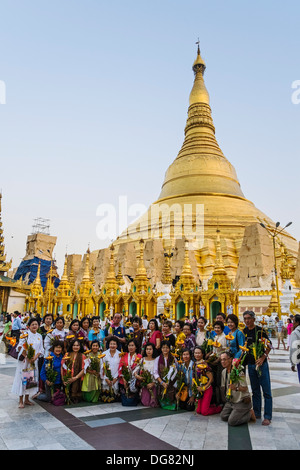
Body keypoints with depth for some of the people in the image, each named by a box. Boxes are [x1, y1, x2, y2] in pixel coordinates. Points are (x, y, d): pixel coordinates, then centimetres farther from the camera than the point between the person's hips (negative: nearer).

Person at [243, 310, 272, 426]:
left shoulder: (260, 330, -8)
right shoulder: (243, 332, 7)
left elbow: (269, 345, -9)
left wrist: (263, 357, -19)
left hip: (261, 363, -5)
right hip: (250, 364, 5)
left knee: (266, 391, -1)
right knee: (255, 391, 14)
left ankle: (267, 417, 7)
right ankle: (257, 414, 25)